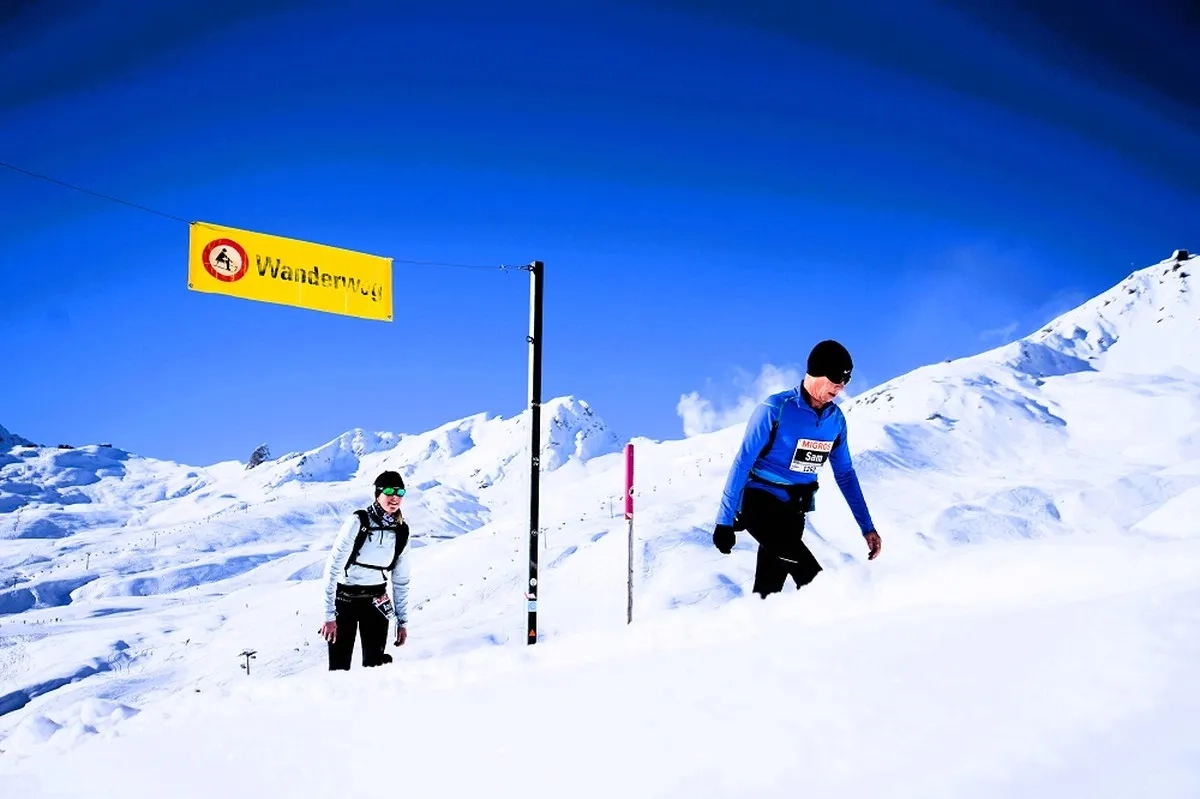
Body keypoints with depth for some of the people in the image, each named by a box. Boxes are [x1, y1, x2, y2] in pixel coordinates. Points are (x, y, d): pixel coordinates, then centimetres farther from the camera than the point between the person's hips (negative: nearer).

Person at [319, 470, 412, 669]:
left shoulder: (402, 531, -1)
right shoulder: (358, 521, -15)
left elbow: (400, 579, 9)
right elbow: (333, 567, -16)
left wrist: (402, 620, 8)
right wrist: (329, 615, -19)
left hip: (376, 601, 4)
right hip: (345, 599, -3)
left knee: (375, 664, -2)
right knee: (340, 667, -4)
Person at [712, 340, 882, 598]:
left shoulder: (836, 419, 2)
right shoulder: (776, 408, -16)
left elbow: (845, 474, 11)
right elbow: (742, 463, -13)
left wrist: (867, 527, 8)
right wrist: (725, 520, -14)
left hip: (794, 512, 6)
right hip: (760, 504, -6)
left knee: (768, 591, 9)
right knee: (814, 581, -23)